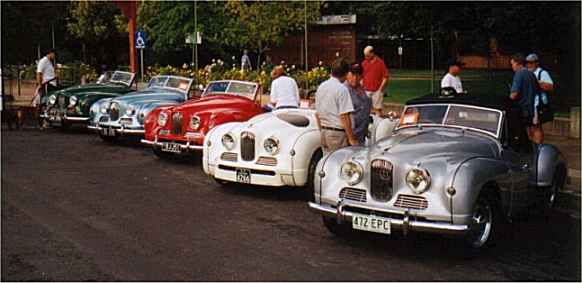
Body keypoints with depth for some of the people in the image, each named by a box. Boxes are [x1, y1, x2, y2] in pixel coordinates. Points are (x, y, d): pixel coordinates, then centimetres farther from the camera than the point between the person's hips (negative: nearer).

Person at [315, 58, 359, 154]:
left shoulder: (321, 87, 10)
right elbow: (344, 116, -18)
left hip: (324, 132, 8)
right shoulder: (342, 89, -13)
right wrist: (351, 138, -14)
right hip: (338, 133, -8)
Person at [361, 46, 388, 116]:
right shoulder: (364, 63, 8)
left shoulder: (380, 62, -2)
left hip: (377, 91, -3)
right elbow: (361, 77, 13)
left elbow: (385, 77, -3)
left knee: (378, 109, 1)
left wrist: (380, 89, -9)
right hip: (366, 91, 3)